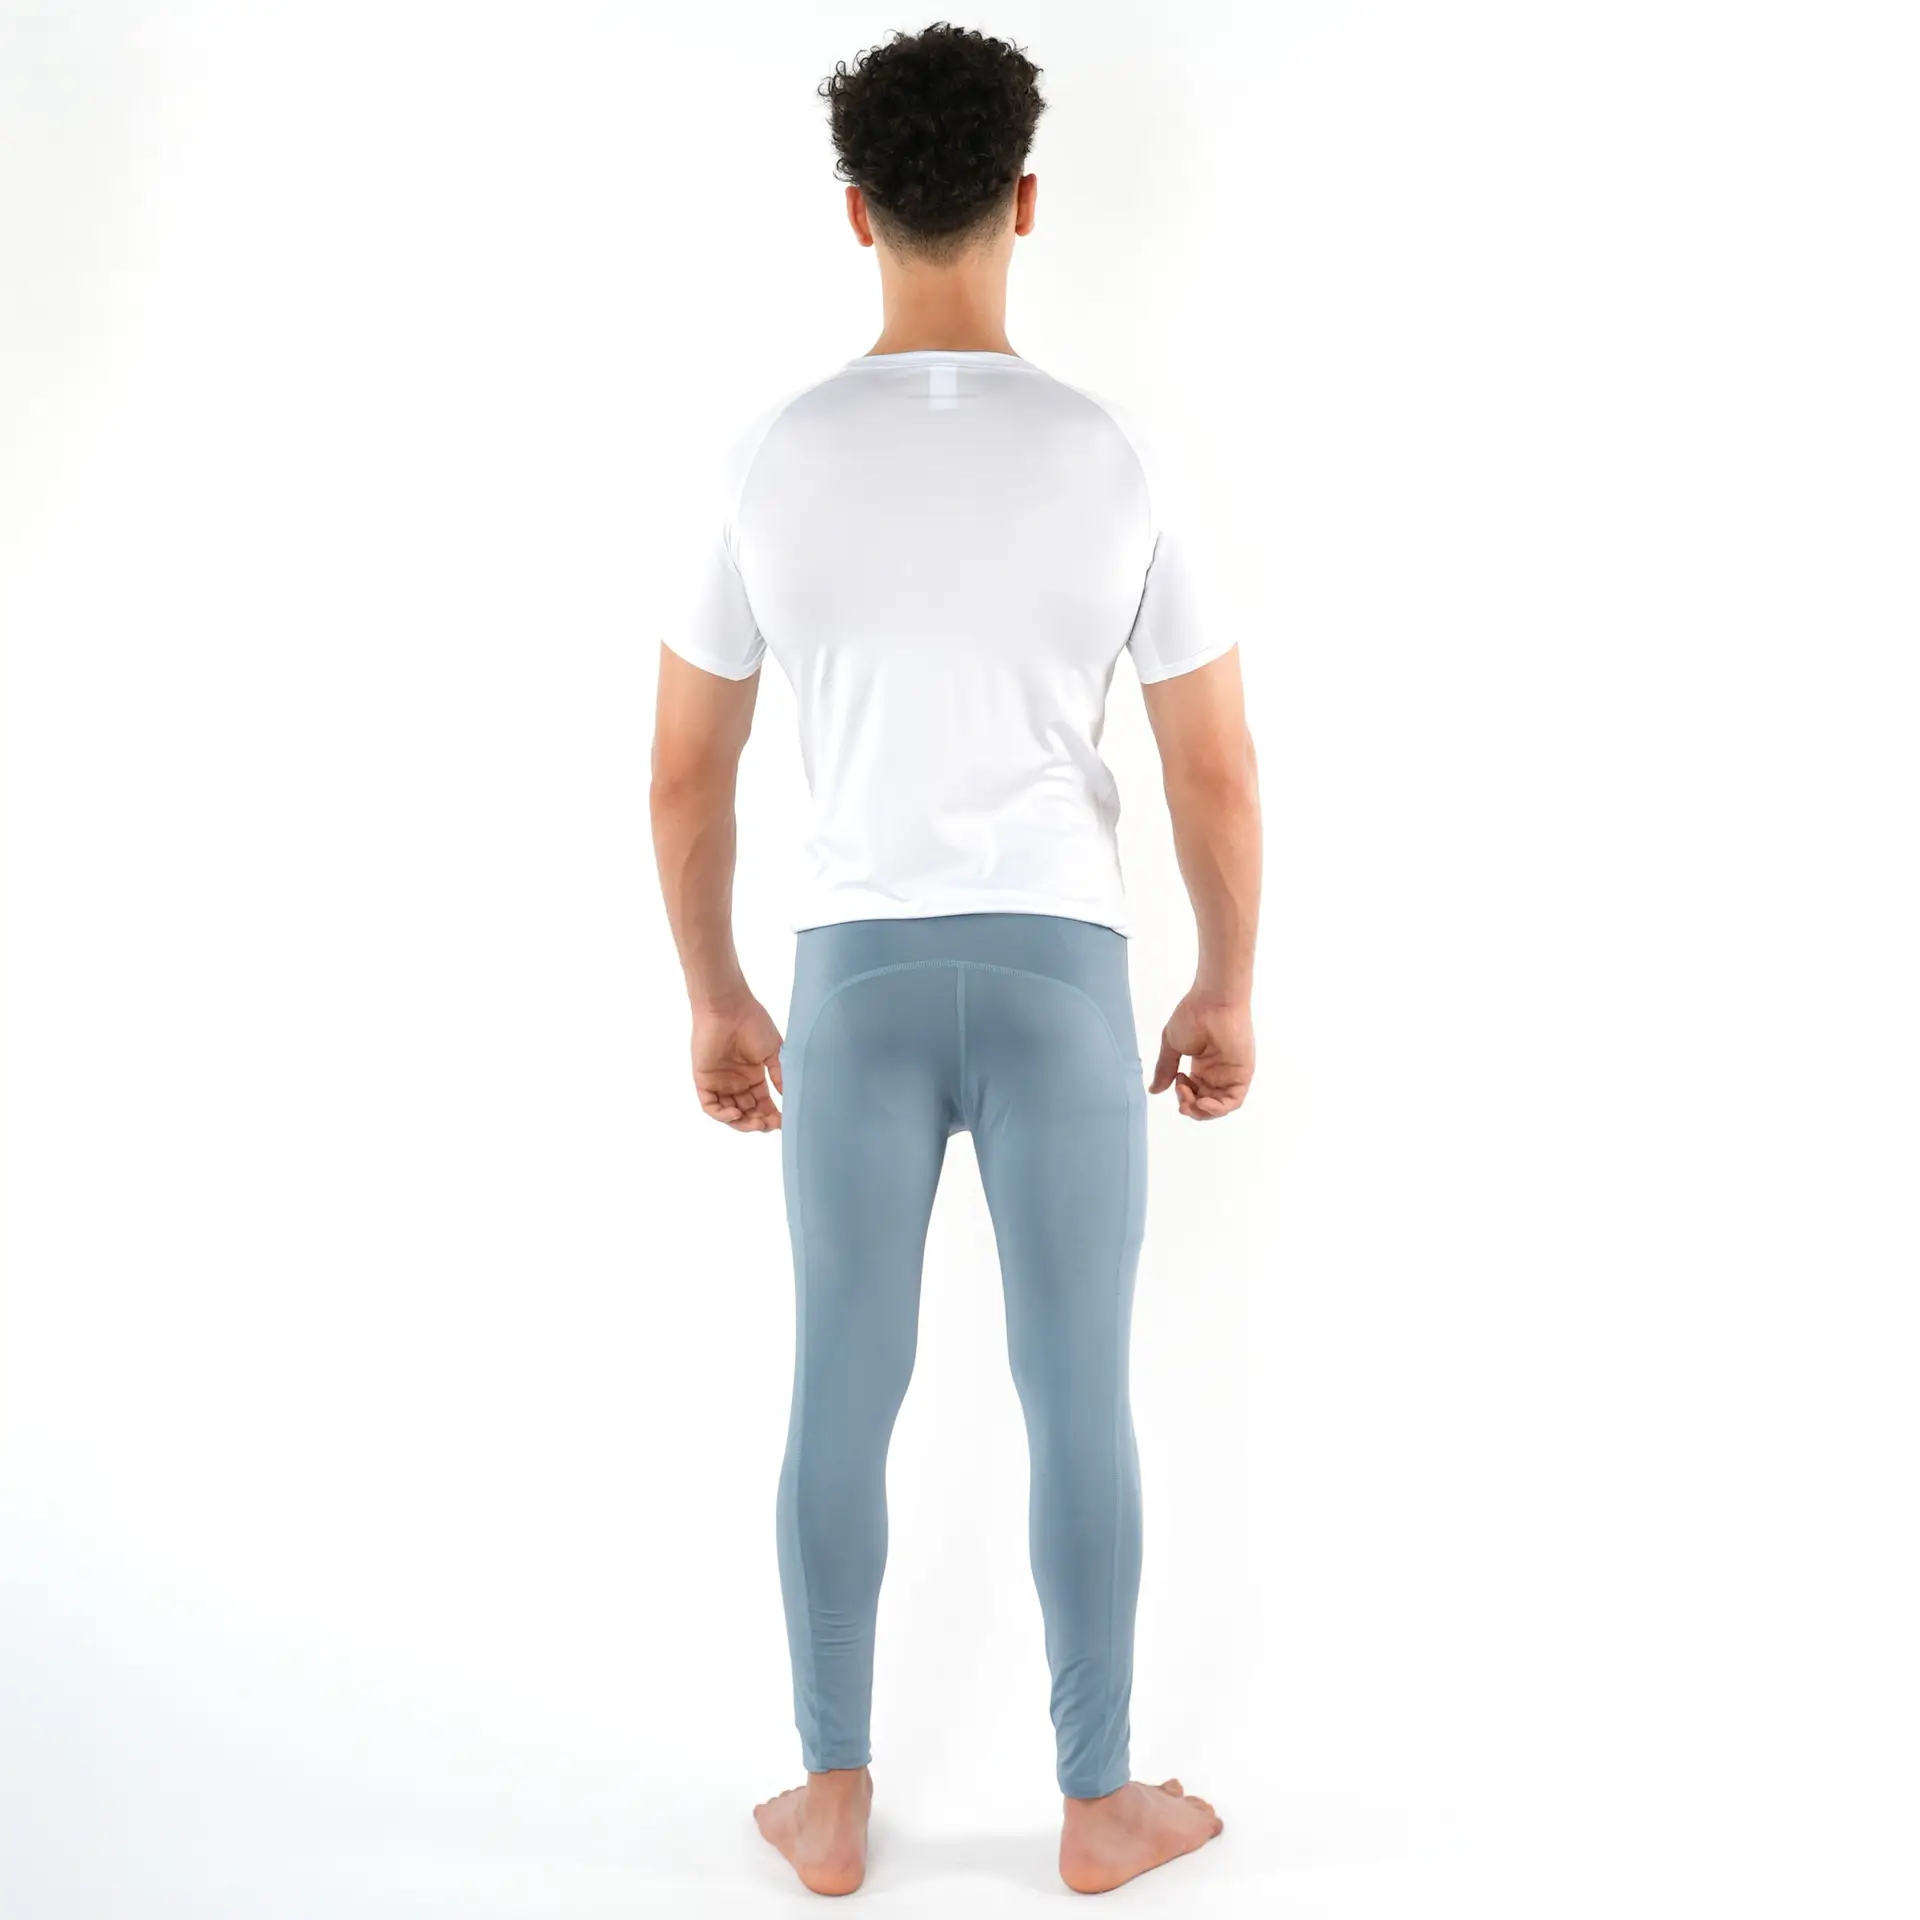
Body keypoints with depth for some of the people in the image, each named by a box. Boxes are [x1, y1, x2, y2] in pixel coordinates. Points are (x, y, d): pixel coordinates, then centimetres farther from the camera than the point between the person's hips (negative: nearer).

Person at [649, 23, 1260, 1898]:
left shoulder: (770, 461, -3)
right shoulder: (1113, 459, -6)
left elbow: (683, 773, 1)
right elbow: (1218, 773, -2)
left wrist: (715, 999, 14)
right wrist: (1228, 990, 12)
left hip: (855, 973, 1)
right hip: (1060, 969, -1)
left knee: (842, 1394, 12)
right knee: (1079, 1399, 10)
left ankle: (833, 1800, 25)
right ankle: (1099, 1805, 24)